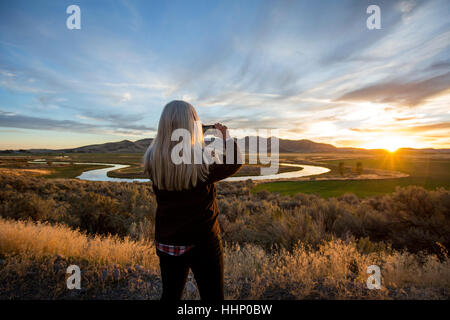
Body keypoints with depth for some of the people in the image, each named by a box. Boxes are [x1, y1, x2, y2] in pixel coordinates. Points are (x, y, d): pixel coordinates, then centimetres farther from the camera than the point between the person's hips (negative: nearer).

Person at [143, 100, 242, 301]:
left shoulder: (152, 160, -12)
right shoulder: (204, 160, -22)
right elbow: (235, 163, -2)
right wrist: (225, 136, 11)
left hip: (165, 242, 4)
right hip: (202, 243, -3)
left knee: (170, 294, 25)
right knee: (212, 296, 18)